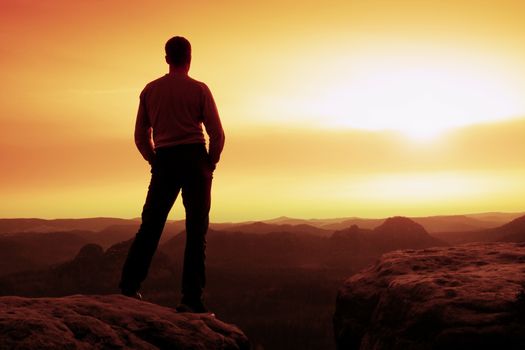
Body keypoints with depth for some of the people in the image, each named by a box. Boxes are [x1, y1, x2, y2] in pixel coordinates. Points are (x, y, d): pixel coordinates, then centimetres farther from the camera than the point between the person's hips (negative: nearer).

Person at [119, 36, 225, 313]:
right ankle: (191, 298, -2)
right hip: (194, 158, -3)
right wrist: (210, 164, 9)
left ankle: (130, 283, 1)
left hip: (163, 161, 3)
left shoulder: (150, 90, 10)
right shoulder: (199, 90, 1)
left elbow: (140, 137, 11)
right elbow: (217, 134, -3)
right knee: (196, 230, 0)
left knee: (150, 225, 9)